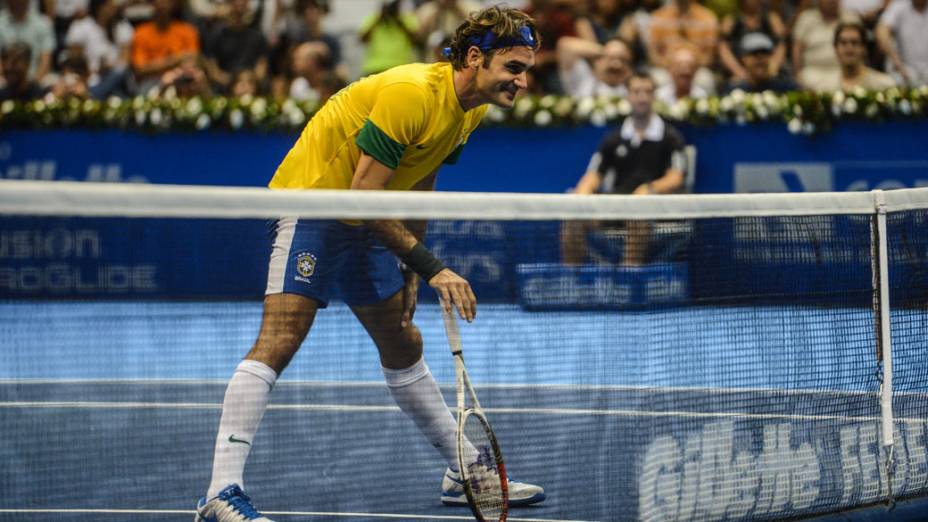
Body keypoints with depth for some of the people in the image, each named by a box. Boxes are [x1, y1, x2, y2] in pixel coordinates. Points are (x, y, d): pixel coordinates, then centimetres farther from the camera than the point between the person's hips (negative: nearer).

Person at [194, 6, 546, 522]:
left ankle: (464, 474, 31)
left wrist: (410, 274, 10)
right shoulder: (411, 93, -27)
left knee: (404, 345, 18)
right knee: (278, 340, -21)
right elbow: (364, 195, -27)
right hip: (312, 202, -9)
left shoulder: (470, 111, 3)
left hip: (365, 227, 9)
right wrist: (431, 267, -26)